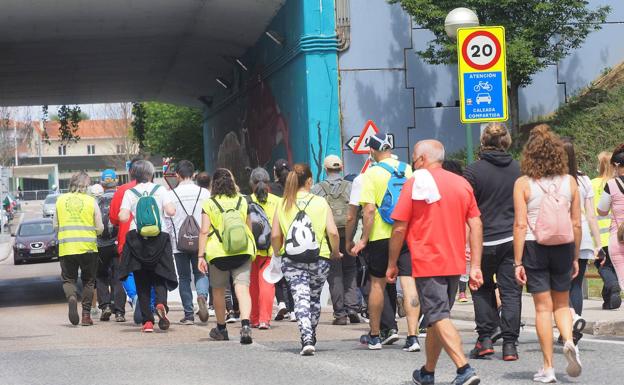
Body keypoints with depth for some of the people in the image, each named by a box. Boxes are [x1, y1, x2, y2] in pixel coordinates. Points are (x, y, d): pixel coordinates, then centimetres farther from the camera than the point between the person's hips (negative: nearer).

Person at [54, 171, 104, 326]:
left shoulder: (61, 200, 3)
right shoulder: (91, 201, -3)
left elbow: (55, 225, 8)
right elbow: (100, 228, -3)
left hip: (66, 248, 1)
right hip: (88, 247, -1)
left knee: (68, 279, 12)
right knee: (88, 281, 12)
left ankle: (71, 297, -18)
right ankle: (86, 315, 9)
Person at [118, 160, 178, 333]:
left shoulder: (129, 193, 2)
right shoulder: (160, 189, 2)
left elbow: (123, 217, -8)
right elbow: (171, 211, -7)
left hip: (136, 239, 0)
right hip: (159, 239, 0)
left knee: (142, 281, 6)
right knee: (159, 276, 11)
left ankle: (147, 321, 1)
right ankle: (161, 303, -20)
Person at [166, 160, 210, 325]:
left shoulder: (171, 195, -4)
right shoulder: (204, 193, -2)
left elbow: (167, 221, -2)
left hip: (179, 243, 0)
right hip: (201, 241, 1)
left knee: (184, 277, 9)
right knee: (201, 274, 12)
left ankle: (188, 314, 6)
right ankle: (202, 295, -20)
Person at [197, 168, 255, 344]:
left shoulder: (209, 204, -2)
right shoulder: (243, 201, 8)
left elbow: (204, 231, -6)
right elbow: (249, 228, 13)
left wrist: (201, 255, -4)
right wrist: (250, 247, 26)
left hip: (217, 253, -1)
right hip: (243, 251, 1)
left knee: (219, 290, 16)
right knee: (242, 288, -7)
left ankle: (221, 329, 29)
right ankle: (245, 325, -28)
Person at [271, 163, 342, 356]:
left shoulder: (283, 205, 1)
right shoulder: (320, 202, -2)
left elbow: (275, 236, -2)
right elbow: (333, 232, -8)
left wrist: (279, 253, 15)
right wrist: (336, 252, 8)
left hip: (291, 260, 0)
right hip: (319, 259, 0)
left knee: (301, 299, -4)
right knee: (314, 298, 18)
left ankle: (306, 339, -20)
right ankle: (311, 338, 29)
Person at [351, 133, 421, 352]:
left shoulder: (372, 173, -7)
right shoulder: (409, 170, 4)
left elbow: (369, 210, -13)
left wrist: (364, 239, -6)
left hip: (381, 236, -2)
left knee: (377, 284, 11)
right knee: (409, 284, -1)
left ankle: (375, 336, 20)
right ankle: (413, 336, -8)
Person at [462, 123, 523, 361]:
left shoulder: (474, 171, -7)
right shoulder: (518, 169, 4)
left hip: (485, 241, -2)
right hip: (513, 239, 2)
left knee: (482, 289, 13)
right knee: (511, 291, 5)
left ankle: (485, 339, 6)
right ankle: (510, 344, 2)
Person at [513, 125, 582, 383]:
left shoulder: (523, 184, -7)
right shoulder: (569, 182, 0)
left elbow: (520, 225, -10)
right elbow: (576, 224, 3)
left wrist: (518, 262, -6)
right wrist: (575, 257, 13)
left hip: (534, 247, -2)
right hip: (563, 247, 2)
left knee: (543, 307, 5)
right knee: (562, 304, 18)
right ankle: (569, 341, -10)